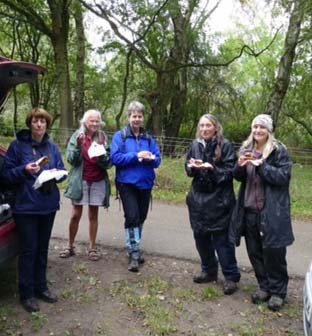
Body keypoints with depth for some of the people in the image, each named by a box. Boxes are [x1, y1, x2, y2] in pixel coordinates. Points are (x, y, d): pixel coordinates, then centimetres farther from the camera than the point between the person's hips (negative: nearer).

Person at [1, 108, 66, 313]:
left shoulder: (52, 147, 7)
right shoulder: (18, 145, -6)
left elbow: (62, 171, 11)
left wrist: (55, 173, -10)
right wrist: (24, 170, -21)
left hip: (48, 205, 5)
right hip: (26, 205, -4)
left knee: (42, 248, 15)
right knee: (28, 249, 1)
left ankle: (41, 287, 29)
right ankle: (26, 294, 15)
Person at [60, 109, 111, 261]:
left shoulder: (103, 137, 3)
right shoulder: (77, 136, 0)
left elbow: (108, 163, 0)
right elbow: (71, 159, -5)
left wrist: (102, 155, -20)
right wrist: (78, 146, -20)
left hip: (98, 181, 1)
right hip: (80, 181, -1)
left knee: (93, 215, 8)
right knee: (76, 214, 4)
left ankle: (92, 247, 17)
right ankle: (70, 246, 19)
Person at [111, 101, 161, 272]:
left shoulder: (149, 138, 8)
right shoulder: (120, 136, -2)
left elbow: (158, 160, 5)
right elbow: (115, 158, -13)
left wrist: (151, 158, -18)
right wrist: (136, 156, -20)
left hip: (145, 183, 4)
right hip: (127, 183, -4)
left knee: (141, 217, 13)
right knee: (132, 217, -11)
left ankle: (135, 249, 30)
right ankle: (134, 254, -1)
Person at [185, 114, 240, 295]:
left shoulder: (225, 145, -8)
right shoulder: (196, 145, 7)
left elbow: (230, 171, -9)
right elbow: (188, 169, 12)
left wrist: (212, 168, -23)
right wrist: (193, 167, -10)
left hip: (219, 200, -5)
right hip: (199, 198, 6)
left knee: (222, 239, -1)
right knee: (201, 236, 13)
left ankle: (231, 276, 13)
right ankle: (209, 271, 31)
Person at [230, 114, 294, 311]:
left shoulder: (279, 151, -6)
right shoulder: (246, 149, 9)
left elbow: (283, 176, -13)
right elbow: (239, 177, 12)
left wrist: (261, 166, -22)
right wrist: (240, 165, -10)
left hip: (272, 211, -5)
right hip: (249, 209, 5)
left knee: (274, 252, 2)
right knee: (254, 251, 13)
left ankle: (278, 291, 21)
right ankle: (264, 287, 31)